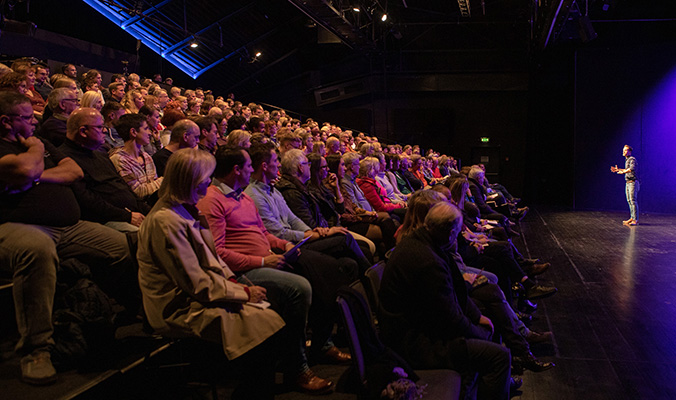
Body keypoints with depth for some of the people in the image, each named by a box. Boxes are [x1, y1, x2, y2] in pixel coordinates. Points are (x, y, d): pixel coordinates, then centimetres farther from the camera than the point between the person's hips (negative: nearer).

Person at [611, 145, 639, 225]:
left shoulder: (632, 159, -12)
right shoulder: (627, 160, 17)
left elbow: (632, 168, -29)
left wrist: (623, 171, -30)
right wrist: (618, 170, 24)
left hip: (633, 182, -10)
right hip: (628, 183, 10)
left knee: (633, 201, -11)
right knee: (629, 201, 11)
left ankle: (635, 220, -10)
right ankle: (632, 218, 16)